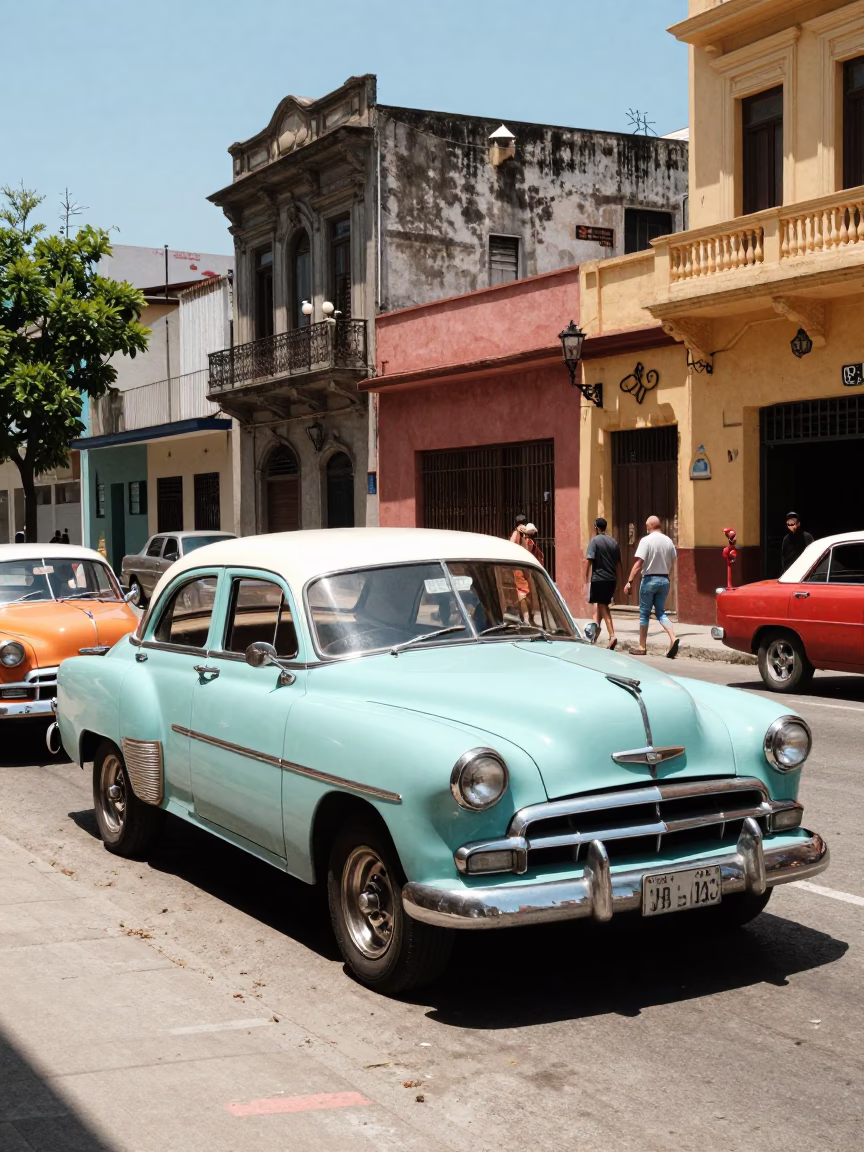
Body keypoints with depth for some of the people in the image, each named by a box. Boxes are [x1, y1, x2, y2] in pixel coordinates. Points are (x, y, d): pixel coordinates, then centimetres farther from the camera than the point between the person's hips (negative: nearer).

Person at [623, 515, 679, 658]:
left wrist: (629, 582, -16)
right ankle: (673, 639, -11)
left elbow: (638, 564, -18)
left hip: (649, 579, -5)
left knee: (644, 614, 7)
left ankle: (642, 647, 12)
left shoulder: (646, 540, -13)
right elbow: (672, 562, 10)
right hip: (664, 579, 5)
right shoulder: (668, 541, 4)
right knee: (660, 612, 11)